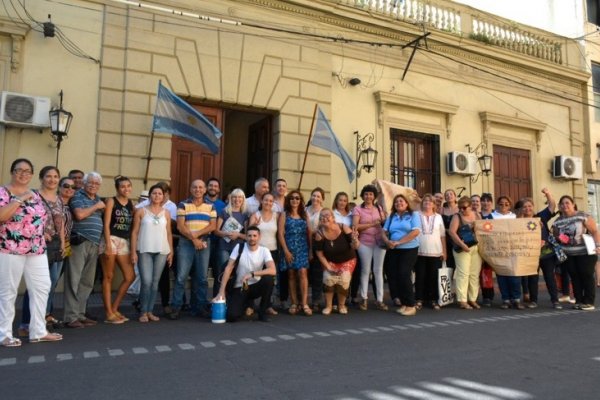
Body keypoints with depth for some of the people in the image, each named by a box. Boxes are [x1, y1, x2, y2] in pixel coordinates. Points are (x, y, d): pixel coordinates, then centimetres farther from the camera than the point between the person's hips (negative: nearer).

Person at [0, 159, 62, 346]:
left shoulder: (36, 195, 15)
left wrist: (42, 232, 8)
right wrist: (20, 199, -19)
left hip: (37, 250, 6)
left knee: (41, 288, 6)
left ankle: (38, 331, 15)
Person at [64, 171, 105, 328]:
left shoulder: (98, 200, 21)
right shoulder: (78, 196, 0)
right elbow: (79, 215, -15)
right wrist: (96, 206, -5)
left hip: (94, 244, 7)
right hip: (80, 242, -7)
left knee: (87, 282, 9)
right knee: (74, 280, -5)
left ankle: (80, 314, 16)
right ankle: (71, 317, -2)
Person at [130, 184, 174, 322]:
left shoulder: (166, 213, 10)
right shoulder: (141, 211, 3)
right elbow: (134, 232, 1)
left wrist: (171, 251, 7)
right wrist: (133, 251, -5)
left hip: (162, 251, 3)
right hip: (144, 251, -3)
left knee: (155, 282, 6)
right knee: (146, 281, -9)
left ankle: (150, 311, 15)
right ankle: (143, 312, 5)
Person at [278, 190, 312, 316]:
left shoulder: (304, 214, 12)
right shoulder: (284, 214, 4)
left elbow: (309, 233, 11)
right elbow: (280, 233, -4)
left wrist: (311, 249, 4)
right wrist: (286, 250, -11)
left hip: (303, 248, 1)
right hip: (290, 248, -1)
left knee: (303, 272, -12)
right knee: (291, 275, 3)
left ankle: (304, 304, -11)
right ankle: (294, 303, 11)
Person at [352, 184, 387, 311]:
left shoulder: (379, 208, 12)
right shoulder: (358, 209, -1)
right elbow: (355, 226, -12)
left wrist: (383, 220, -4)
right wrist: (372, 224, -14)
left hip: (379, 242, 3)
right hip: (365, 243, -3)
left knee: (378, 270, 4)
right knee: (365, 270, 4)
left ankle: (379, 300, 9)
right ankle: (364, 299, 15)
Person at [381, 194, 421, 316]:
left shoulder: (413, 215, 1)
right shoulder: (391, 217, 15)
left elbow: (416, 232, -12)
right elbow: (384, 232, 9)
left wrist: (398, 242, -15)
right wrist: (387, 241, -14)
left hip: (409, 249, -5)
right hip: (393, 250, 5)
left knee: (404, 275, -13)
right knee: (393, 276, 3)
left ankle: (411, 305, -1)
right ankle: (403, 303, 16)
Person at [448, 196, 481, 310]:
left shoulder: (476, 216, 12)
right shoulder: (457, 217, -1)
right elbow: (452, 232, -11)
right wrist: (462, 244, -18)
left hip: (476, 248, 5)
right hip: (463, 249, -5)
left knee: (475, 275, 7)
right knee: (463, 274, -5)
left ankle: (473, 299, 17)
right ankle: (462, 300, -2)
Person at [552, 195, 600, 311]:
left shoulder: (583, 216, -7)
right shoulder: (557, 221, 5)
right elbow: (555, 237, 15)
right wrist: (559, 238, -8)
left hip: (585, 252, -4)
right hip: (568, 255, 4)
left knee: (587, 276, -1)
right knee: (575, 277, 7)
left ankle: (589, 302, 6)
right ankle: (579, 301, 15)